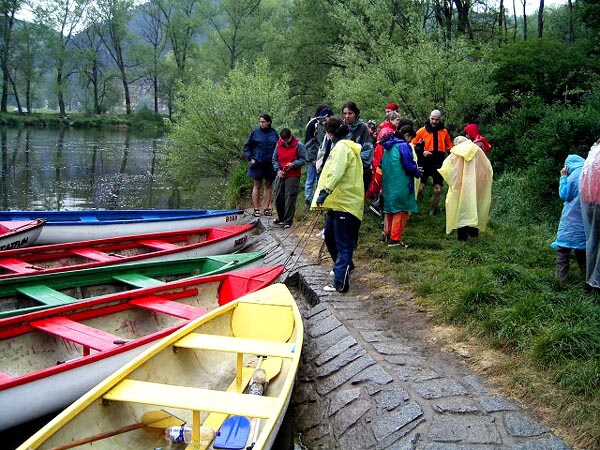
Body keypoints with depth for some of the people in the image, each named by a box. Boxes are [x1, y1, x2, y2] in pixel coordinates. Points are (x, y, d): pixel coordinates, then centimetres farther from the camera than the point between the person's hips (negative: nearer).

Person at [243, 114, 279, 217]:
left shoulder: (273, 133, 4)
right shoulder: (255, 132, -2)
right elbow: (246, 147, 4)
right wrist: (250, 158, -7)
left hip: (270, 164, 3)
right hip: (257, 163, -2)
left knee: (269, 185, 8)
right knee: (257, 186, 3)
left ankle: (266, 208, 17)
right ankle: (256, 209, 7)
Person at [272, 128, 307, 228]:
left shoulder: (298, 145, -7)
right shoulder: (279, 144, 6)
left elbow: (303, 160, -5)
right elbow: (274, 159, 11)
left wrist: (293, 164, -21)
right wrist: (278, 170, -5)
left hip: (293, 176, -5)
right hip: (281, 175, 5)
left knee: (290, 198, -4)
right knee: (278, 197, 10)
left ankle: (288, 221, 4)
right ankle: (281, 218, 28)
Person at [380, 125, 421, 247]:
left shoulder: (389, 146, 11)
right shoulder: (404, 146, -15)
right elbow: (409, 166, -17)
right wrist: (418, 172, 5)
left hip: (388, 183, 8)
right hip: (401, 184, -8)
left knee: (390, 209, 18)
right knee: (401, 211, 0)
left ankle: (388, 234, 27)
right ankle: (395, 239, 0)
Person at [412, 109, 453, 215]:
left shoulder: (444, 132, 7)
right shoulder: (422, 131, -2)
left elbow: (449, 147, 18)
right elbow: (413, 145, 1)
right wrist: (422, 152, -15)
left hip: (438, 164, 3)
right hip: (424, 163, -3)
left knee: (438, 190, 2)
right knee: (419, 188, -7)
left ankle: (432, 212, 17)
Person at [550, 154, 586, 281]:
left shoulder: (575, 175, -10)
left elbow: (564, 195, -6)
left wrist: (563, 177, -2)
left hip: (572, 218, -6)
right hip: (586, 218, 6)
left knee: (563, 247, -3)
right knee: (581, 247, 15)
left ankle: (561, 279, -8)